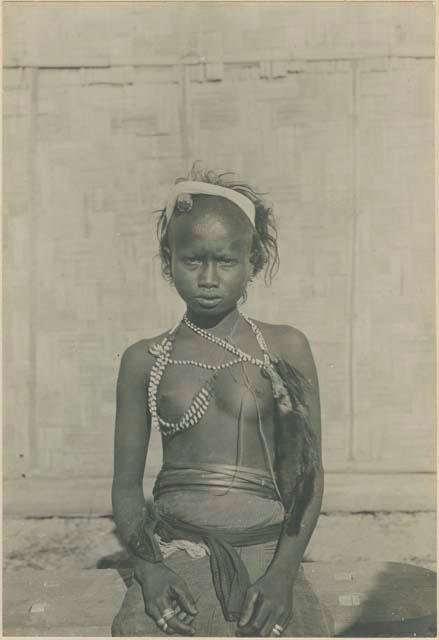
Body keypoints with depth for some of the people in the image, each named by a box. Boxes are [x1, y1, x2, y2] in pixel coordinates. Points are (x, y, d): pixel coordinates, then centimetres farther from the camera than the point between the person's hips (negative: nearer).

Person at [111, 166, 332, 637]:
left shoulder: (285, 347, 1)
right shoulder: (144, 360, 4)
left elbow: (309, 472, 2)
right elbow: (126, 483, 7)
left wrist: (284, 570, -7)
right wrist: (146, 566, -7)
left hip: (267, 558, 0)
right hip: (175, 562, 1)